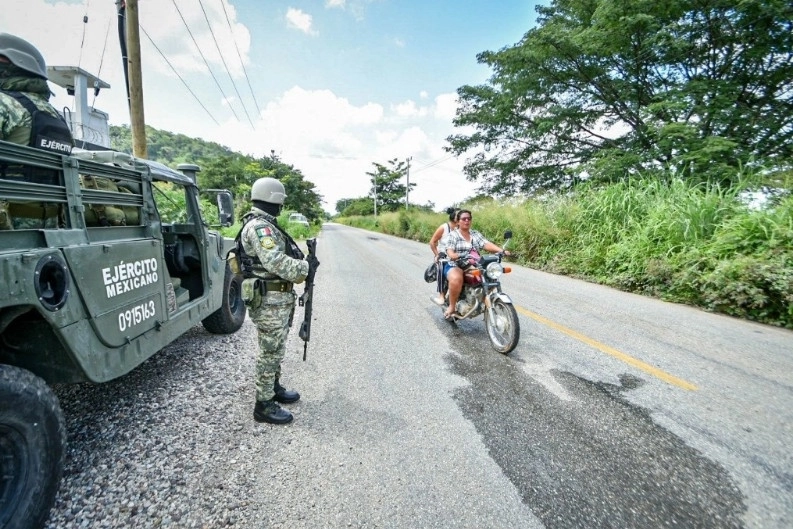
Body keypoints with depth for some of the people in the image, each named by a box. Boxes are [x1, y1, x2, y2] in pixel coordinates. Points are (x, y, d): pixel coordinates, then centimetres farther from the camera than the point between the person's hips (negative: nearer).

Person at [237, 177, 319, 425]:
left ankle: (274, 389, 38)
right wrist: (306, 266, -18)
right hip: (269, 301, -10)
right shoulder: (259, 226, -19)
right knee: (270, 352, 1)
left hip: (278, 298, 11)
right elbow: (276, 262, -29)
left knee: (275, 350, 22)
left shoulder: (264, 224, 15)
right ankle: (264, 406, 15)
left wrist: (302, 262, 3)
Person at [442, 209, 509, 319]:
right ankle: (452, 306, -20)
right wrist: (458, 256, -34)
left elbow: (487, 244, -2)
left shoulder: (476, 234, 14)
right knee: (456, 279, -37)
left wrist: (502, 250, -20)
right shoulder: (453, 235, 2)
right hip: (455, 266, -5)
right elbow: (450, 252, -11)